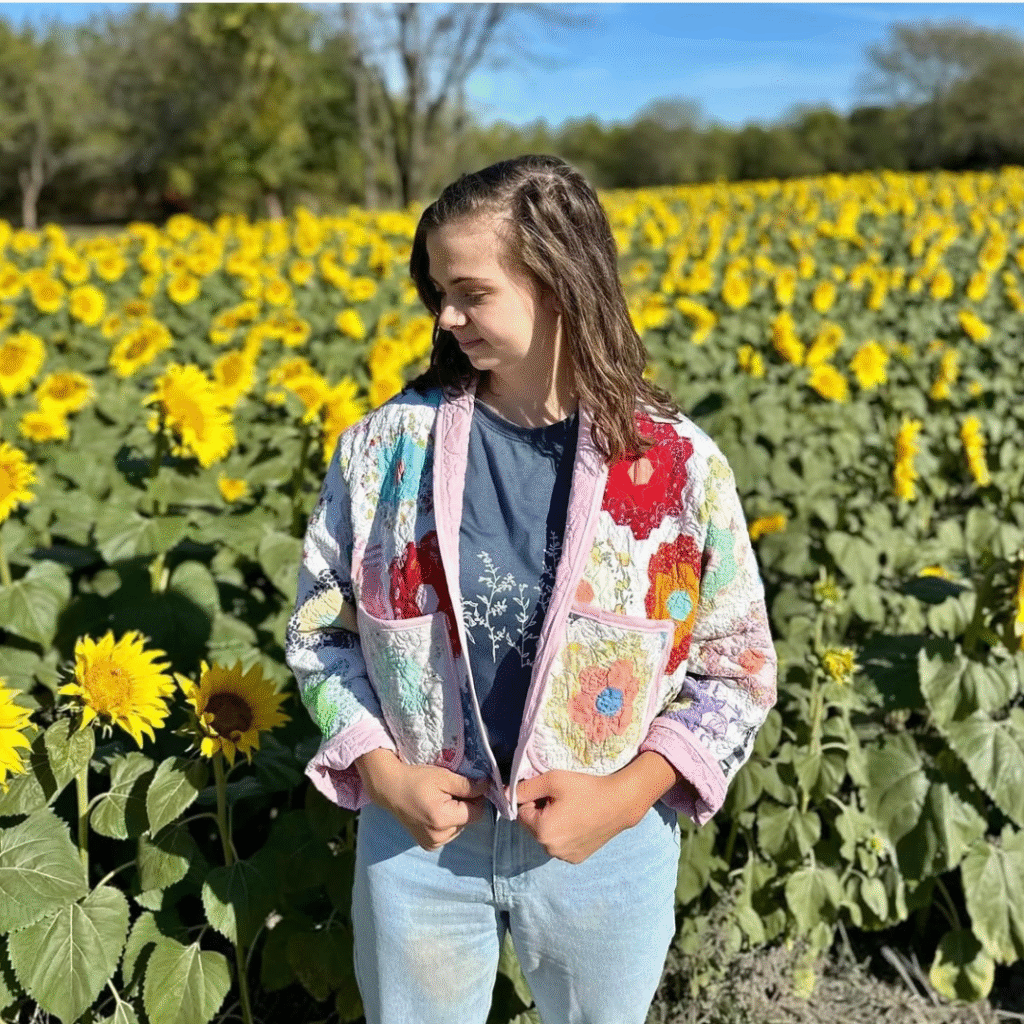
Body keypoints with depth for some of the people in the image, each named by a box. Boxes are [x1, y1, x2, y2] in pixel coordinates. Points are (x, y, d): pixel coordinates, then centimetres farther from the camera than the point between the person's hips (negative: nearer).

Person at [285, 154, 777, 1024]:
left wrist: (628, 794, -16)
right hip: (418, 836, 1)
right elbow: (320, 633, 1)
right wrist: (381, 771, -13)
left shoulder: (681, 465, -13)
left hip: (609, 847, 0)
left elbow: (738, 668, -4)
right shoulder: (387, 444, -9)